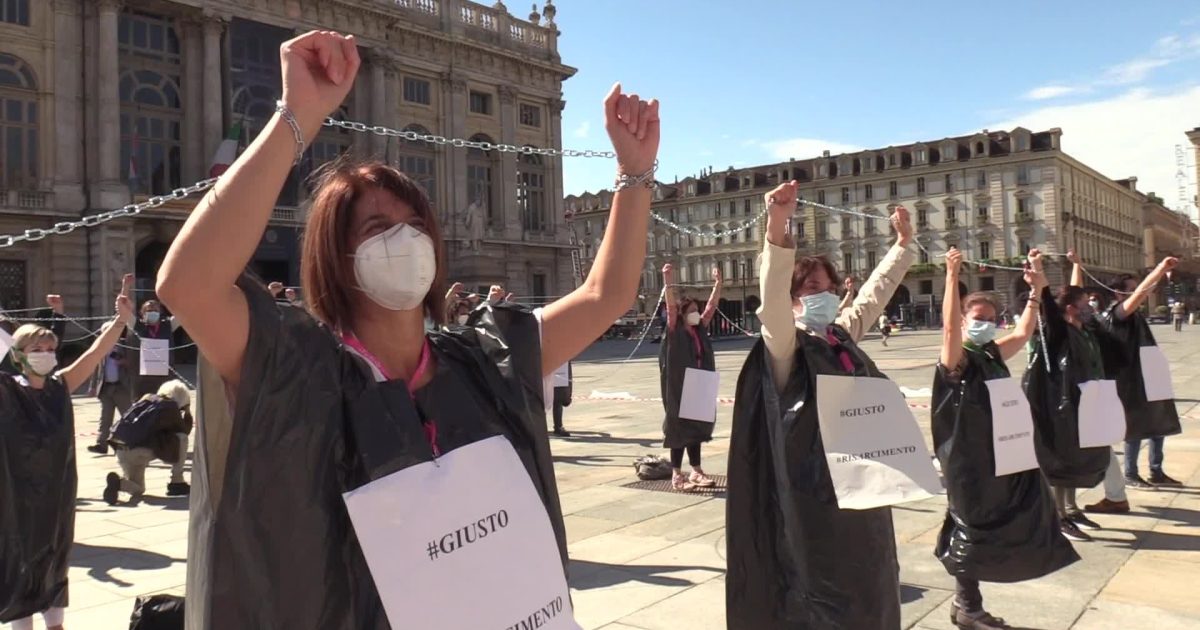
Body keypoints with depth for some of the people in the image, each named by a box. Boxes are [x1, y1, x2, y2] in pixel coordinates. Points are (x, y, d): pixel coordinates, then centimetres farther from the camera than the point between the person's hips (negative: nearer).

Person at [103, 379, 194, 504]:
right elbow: (185, 430, 17)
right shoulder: (171, 407, 4)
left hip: (121, 450, 7)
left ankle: (120, 482, -9)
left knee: (138, 490, 25)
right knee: (181, 438, 11)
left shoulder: (147, 398, 22)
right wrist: (187, 412, 27)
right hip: (142, 450, -7)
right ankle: (177, 483, 11)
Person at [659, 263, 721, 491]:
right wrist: (668, 281, -33)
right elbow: (671, 306, -22)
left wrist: (718, 283, 6)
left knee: (696, 427, 13)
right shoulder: (675, 331, -8)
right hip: (678, 387, -6)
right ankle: (677, 474, 7)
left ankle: (696, 471, 23)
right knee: (679, 427, 0)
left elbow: (712, 305, 12)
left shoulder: (700, 329, 9)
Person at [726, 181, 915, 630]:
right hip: (811, 496, -7)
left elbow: (875, 291, 24)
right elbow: (771, 297, -30)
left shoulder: (844, 338, 9)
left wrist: (903, 243, 27)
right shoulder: (786, 345, -11)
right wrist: (778, 228, -43)